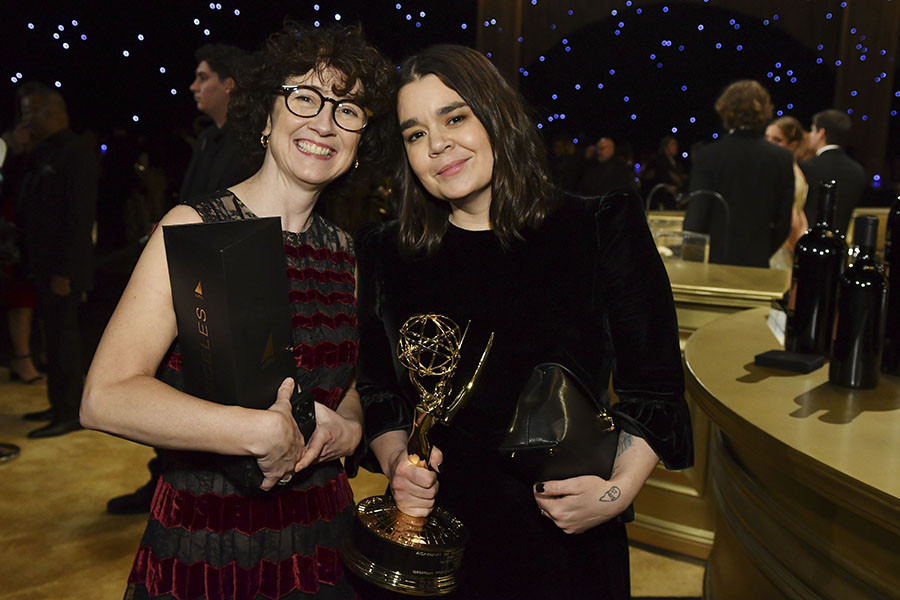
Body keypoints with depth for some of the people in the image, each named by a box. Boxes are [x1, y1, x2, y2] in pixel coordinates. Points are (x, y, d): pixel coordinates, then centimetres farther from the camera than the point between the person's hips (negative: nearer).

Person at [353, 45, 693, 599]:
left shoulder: (603, 230, -6)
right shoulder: (387, 254, 1)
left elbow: (654, 384, -3)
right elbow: (377, 392, 7)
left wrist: (619, 490, -16)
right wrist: (395, 462, -11)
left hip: (567, 539, -1)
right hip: (429, 533, 2)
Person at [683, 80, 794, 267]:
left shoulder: (707, 155, -8)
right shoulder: (783, 159, 0)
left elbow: (695, 218, -8)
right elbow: (784, 223, 3)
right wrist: (762, 253, 16)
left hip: (713, 260, -2)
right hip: (757, 261, 2)